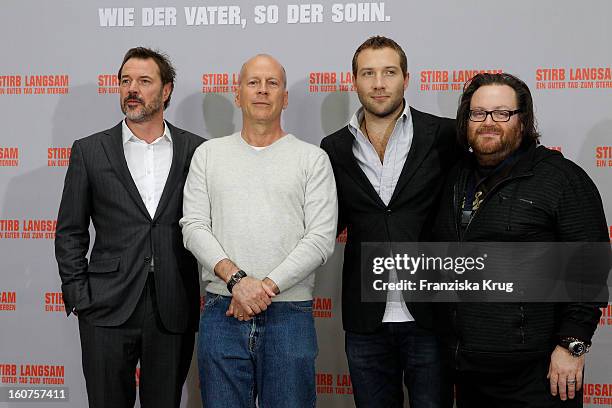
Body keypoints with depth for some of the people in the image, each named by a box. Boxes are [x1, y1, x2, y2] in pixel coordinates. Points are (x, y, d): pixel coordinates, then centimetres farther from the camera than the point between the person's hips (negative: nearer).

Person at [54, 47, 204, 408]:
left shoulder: (195, 150, 4)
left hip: (174, 311, 1)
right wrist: (78, 297, -1)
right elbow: (70, 233, 6)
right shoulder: (90, 151, 4)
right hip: (108, 310, 0)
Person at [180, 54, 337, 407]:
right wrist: (236, 278, -13)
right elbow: (194, 227, 2)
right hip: (222, 312, 1)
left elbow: (321, 239, -4)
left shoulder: (313, 159, 5)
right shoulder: (208, 154, 11)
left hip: (289, 312, -1)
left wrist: (268, 286, -13)